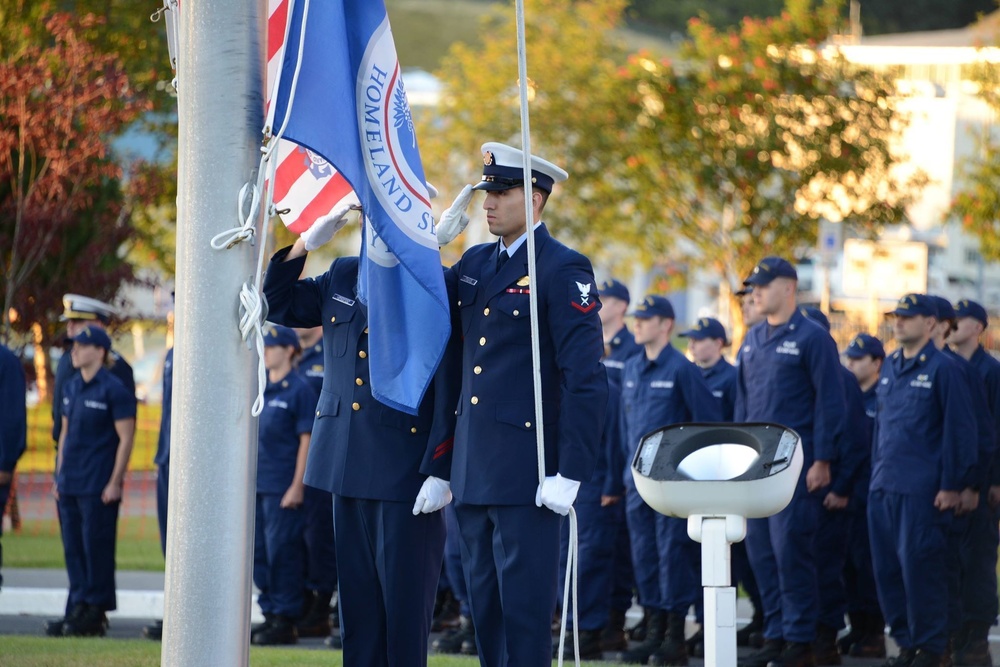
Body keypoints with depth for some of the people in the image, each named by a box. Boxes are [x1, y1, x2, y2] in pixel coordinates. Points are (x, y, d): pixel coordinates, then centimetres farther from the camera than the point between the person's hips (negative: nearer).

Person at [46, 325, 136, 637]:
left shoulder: (114, 389, -9)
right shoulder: (72, 388, 13)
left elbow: (126, 438, -10)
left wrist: (115, 482, -14)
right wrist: (59, 476, 15)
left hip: (98, 487, -7)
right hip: (70, 484, 7)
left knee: (96, 549, -4)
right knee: (73, 549, 8)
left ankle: (95, 614, 1)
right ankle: (77, 611, 13)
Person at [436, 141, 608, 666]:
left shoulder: (563, 270, -9)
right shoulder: (475, 262, 13)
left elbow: (587, 379, -13)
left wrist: (570, 475, -18)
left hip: (526, 475, -7)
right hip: (472, 473, 7)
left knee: (524, 608, -4)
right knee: (485, 607, 12)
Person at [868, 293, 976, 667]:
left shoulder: (942, 369, -5)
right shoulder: (890, 368, 15)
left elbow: (958, 430, -7)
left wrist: (952, 485, -11)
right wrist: (877, 473, 17)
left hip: (922, 489, -7)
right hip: (883, 486, 7)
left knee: (919, 566, -8)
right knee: (886, 568, 6)